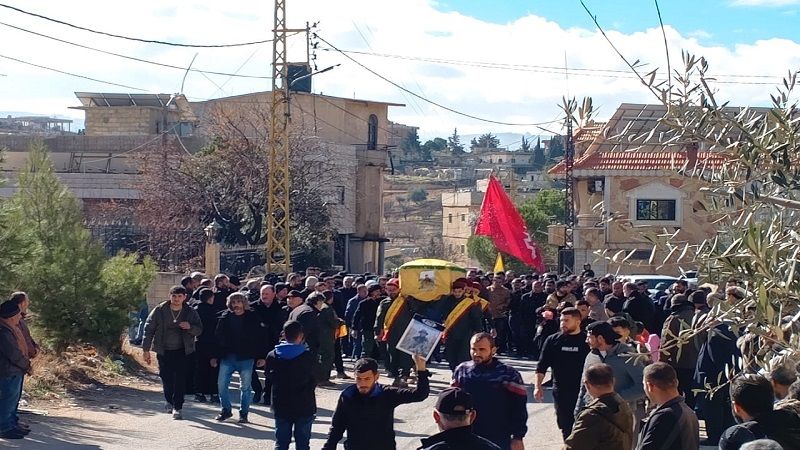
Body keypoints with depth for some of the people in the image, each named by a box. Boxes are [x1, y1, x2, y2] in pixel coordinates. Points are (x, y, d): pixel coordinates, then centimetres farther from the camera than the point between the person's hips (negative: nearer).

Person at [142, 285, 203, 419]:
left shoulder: (190, 312, 0)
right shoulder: (160, 310, -3)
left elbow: (199, 330, 3)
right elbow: (149, 329, 0)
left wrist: (190, 327, -20)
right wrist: (146, 349, -3)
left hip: (183, 352, 0)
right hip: (164, 351, 0)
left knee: (180, 379, -7)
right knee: (166, 378, 6)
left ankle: (177, 408, -2)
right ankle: (170, 401, 32)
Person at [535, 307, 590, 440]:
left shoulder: (587, 341, -3)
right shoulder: (553, 340, 3)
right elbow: (542, 366, 7)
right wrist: (538, 386, -1)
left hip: (583, 392, -2)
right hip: (561, 392, 2)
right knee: (566, 426, 8)